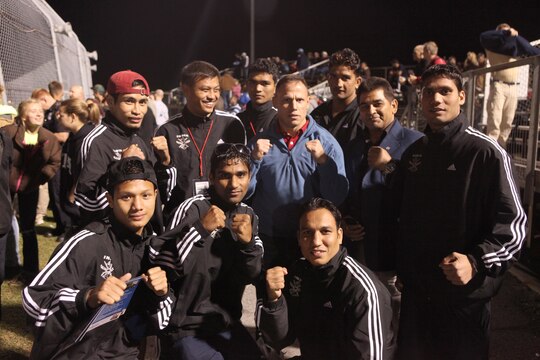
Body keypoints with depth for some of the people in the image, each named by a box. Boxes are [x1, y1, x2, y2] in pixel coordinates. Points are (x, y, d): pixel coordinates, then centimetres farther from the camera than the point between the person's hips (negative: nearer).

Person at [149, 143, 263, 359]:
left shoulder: (248, 215, 3)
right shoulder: (193, 208, -14)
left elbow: (250, 276, 1)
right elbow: (161, 266, -22)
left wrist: (248, 243, -17)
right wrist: (200, 228, -31)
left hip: (227, 324, 6)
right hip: (186, 329, -5)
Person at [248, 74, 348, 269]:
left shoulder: (325, 142, -4)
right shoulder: (260, 142, 1)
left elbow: (338, 197, -10)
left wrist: (324, 161, -22)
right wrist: (255, 159, -13)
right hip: (268, 240, 1)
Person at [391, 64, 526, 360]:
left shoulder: (486, 153, -13)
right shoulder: (413, 153, 7)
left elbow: (513, 224, -14)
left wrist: (476, 262, -26)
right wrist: (402, 266, 10)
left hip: (464, 295, -5)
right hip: (415, 291, 6)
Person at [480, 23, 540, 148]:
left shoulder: (515, 43, 16)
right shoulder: (493, 44, 6)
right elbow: (484, 36, -15)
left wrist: (515, 36, -7)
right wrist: (506, 34, -15)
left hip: (513, 87, 5)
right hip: (498, 86, -5)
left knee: (507, 123, 5)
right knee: (494, 122, -11)